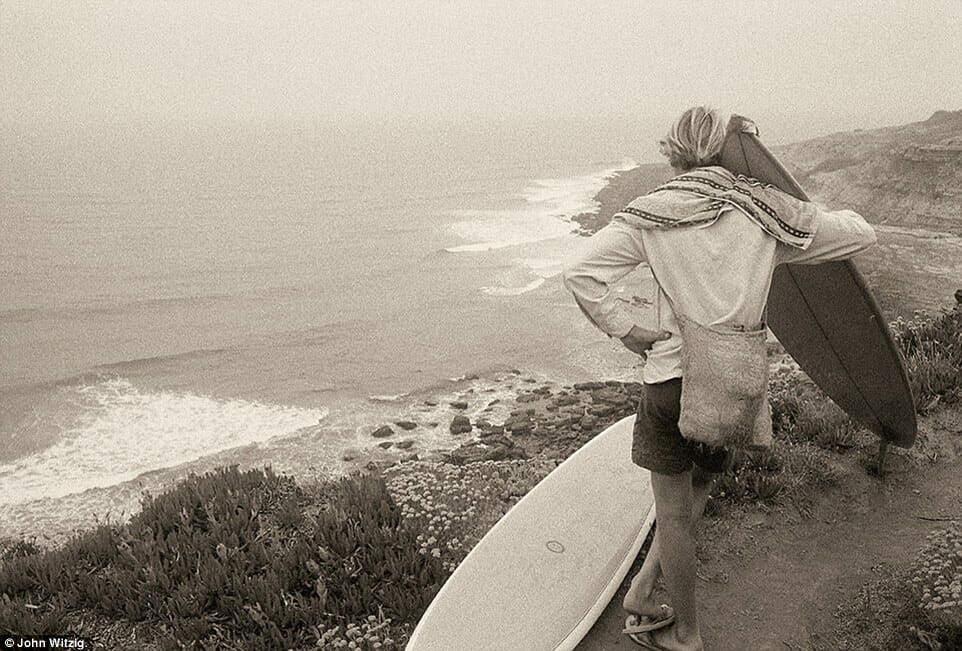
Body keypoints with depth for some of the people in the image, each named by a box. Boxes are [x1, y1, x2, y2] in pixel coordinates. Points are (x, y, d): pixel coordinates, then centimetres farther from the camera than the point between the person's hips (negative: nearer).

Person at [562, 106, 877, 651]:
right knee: (698, 488, 26)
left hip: (672, 376, -2)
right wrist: (820, 217, 30)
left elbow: (581, 272, -14)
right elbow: (861, 234, 10)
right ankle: (643, 590, 27)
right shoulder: (766, 211, 1)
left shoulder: (652, 214, -5)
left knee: (674, 513, 13)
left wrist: (626, 330, -6)